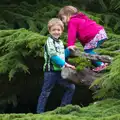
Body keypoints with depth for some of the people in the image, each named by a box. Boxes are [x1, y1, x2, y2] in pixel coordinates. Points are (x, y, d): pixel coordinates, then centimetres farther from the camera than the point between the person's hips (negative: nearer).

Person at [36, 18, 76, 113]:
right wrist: (65, 64, -21)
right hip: (51, 71, -8)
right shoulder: (50, 41, -11)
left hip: (60, 71, 8)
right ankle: (40, 112, 3)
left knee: (71, 87, 8)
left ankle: (64, 107, 15)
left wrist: (69, 50, 5)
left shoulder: (60, 42, 15)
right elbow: (53, 56, -20)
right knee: (46, 92, -3)